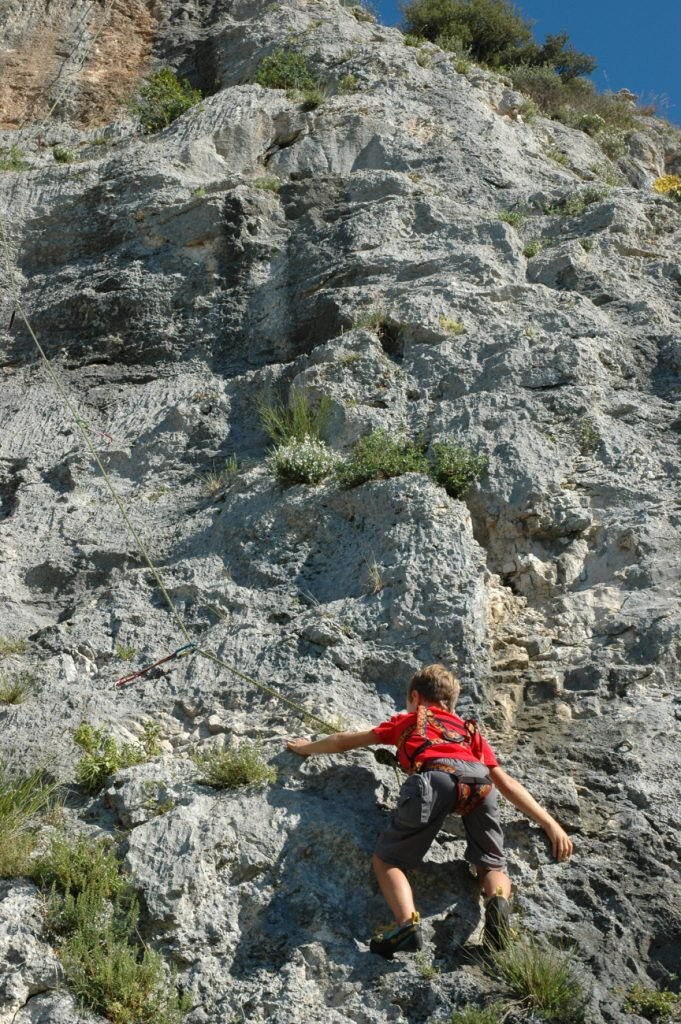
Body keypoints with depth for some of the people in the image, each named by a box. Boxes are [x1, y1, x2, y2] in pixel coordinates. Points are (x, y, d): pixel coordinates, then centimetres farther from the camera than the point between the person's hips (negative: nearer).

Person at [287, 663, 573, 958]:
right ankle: (498, 900, -14)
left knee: (386, 860, 10)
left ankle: (407, 921, -17)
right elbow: (507, 783, 33)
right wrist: (551, 825, 35)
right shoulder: (470, 731, 41)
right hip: (480, 781, 3)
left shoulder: (408, 721, 37)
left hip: (434, 778, -2)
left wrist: (306, 747, 63)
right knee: (492, 865, 19)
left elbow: (345, 741, 46)